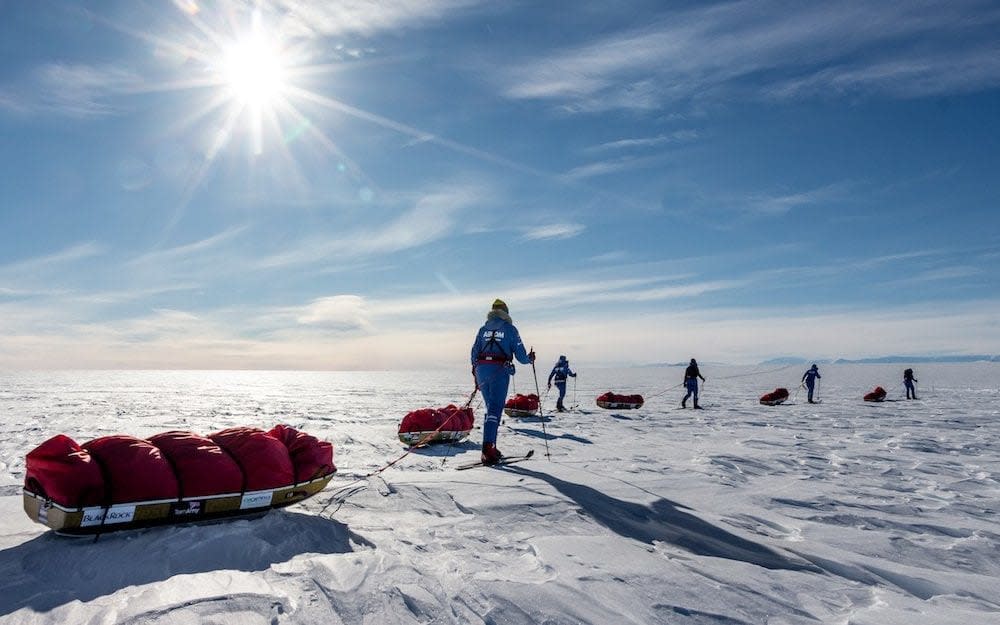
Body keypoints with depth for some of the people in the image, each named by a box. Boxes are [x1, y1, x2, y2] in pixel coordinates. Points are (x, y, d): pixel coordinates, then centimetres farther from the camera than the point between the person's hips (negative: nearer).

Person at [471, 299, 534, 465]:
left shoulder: (483, 329, 15)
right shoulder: (509, 328, 2)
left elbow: (474, 353, 14)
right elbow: (520, 355, 1)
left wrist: (476, 377, 22)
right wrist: (529, 359, 24)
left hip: (482, 370, 5)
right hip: (500, 371, -5)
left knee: (491, 408, 17)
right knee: (495, 409, -7)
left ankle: (491, 447, 17)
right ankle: (487, 450, -18)